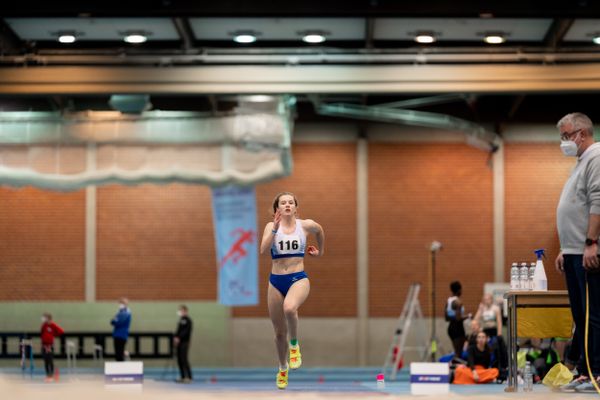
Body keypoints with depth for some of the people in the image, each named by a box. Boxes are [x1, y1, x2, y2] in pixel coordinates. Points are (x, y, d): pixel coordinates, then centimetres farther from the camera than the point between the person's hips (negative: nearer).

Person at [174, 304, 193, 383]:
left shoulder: (187, 320, -9)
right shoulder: (181, 320, 18)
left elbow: (186, 331, -19)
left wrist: (179, 338, -24)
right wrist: (175, 338, 5)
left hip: (184, 342, -9)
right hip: (179, 342, 9)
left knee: (184, 359, -12)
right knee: (179, 360, 8)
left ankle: (189, 377, -11)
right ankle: (183, 377, 13)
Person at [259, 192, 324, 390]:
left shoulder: (306, 225, -1)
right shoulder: (271, 226, -1)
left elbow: (320, 231, 23)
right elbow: (263, 249, -18)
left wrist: (320, 251, 31)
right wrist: (275, 228, -25)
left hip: (299, 279, -2)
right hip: (276, 281, 2)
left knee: (289, 308, -37)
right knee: (279, 332, 10)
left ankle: (294, 344, -10)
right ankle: (283, 368, 36)